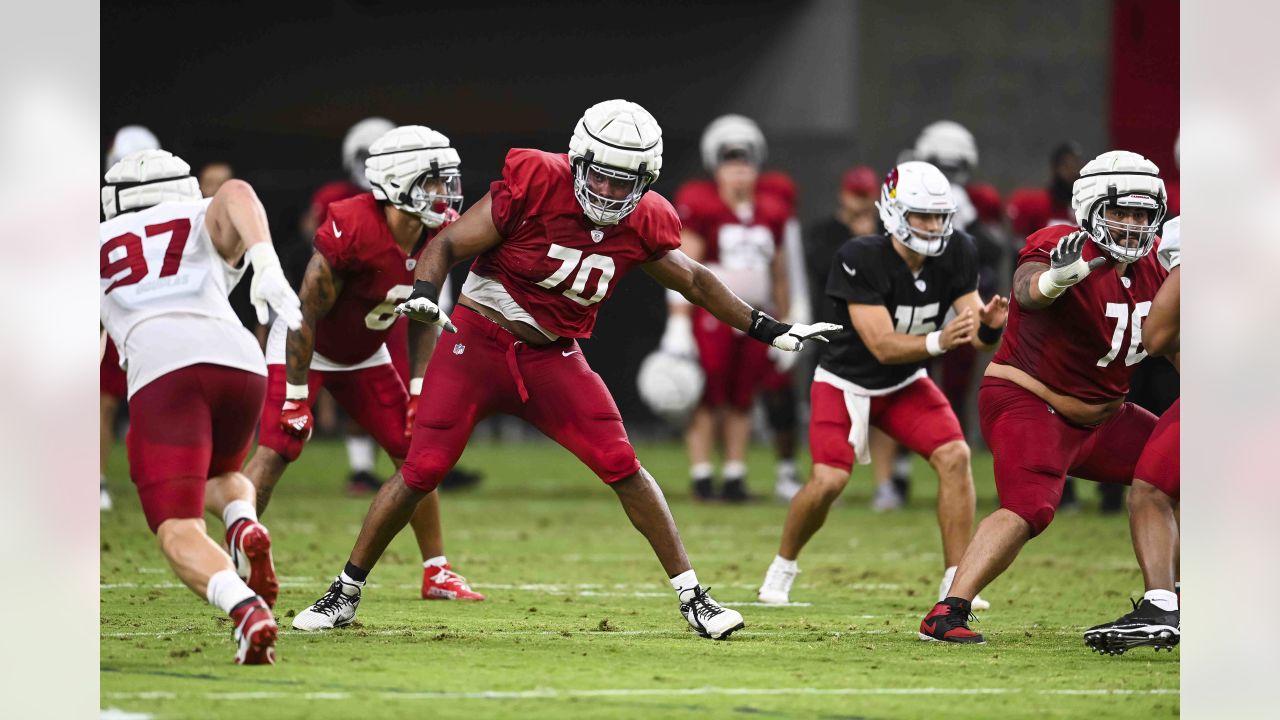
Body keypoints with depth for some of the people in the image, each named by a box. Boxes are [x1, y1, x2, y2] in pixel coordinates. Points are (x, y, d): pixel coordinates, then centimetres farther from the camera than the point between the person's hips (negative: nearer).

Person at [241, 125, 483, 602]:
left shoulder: (438, 233, -12)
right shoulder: (351, 229, -34)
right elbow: (307, 315, -27)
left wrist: (419, 390, -1)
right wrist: (296, 398, -24)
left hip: (363, 355, 7)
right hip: (305, 347, -7)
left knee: (415, 451, 3)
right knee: (275, 451, -19)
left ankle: (437, 574, 14)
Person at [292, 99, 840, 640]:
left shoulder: (641, 224, -4)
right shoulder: (535, 185, -19)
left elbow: (695, 283, 12)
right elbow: (449, 245, -15)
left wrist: (772, 331, 12)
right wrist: (424, 293, -34)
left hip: (552, 357, 3)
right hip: (479, 341, -3)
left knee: (623, 468, -8)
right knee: (422, 470, -7)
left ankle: (691, 596, 1)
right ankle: (345, 593, 8)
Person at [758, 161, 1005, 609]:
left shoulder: (956, 253, -14)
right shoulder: (862, 259, -29)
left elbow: (975, 336, -13)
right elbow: (882, 346, -32)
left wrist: (989, 325, -38)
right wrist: (939, 341, -48)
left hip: (905, 384, 4)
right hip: (847, 382, -4)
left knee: (954, 456, -17)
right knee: (829, 480, -20)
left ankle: (956, 584, -9)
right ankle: (782, 569, 9)